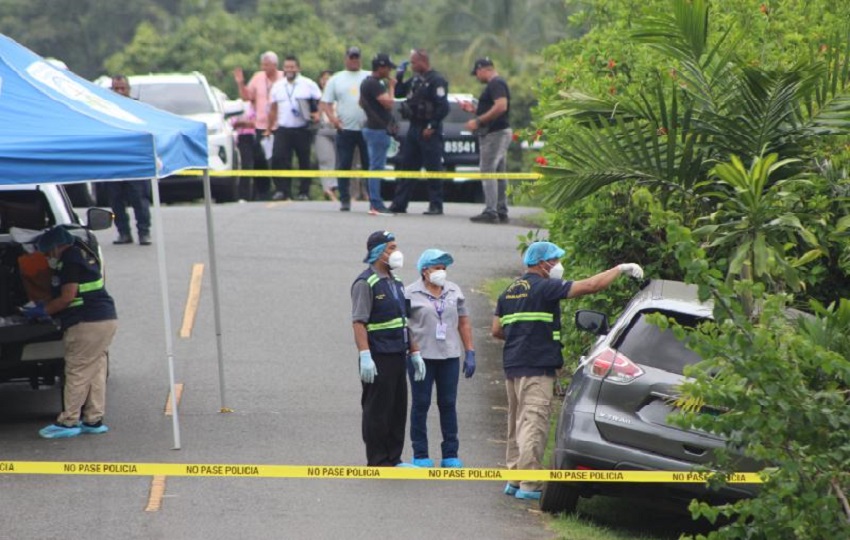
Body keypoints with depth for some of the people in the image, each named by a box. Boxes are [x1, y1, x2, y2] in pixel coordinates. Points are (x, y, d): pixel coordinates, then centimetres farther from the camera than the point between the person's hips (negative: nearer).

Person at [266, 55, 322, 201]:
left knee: (304, 161, 3)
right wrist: (269, 128, 15)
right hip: (283, 129, 2)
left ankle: (304, 192, 10)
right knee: (279, 158, -12)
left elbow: (321, 103, 3)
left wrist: (317, 114, -16)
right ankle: (282, 190, -9)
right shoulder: (277, 86, 13)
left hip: (303, 130, -2)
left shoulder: (309, 84, 2)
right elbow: (273, 109, 18)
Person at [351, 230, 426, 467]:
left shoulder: (395, 283, 17)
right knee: (377, 410, -3)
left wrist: (414, 353, 19)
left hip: (398, 356, 9)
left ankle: (393, 459, 18)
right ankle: (377, 462, 2)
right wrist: (365, 357, -25)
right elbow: (358, 323, -17)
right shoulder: (365, 283, -10)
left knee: (398, 409, 11)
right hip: (378, 358, -9)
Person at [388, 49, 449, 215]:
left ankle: (436, 206, -1)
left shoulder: (436, 81, -12)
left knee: (433, 169, -4)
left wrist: (432, 127, -19)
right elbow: (398, 93, 23)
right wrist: (399, 76, 9)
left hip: (429, 132, -9)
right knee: (407, 166, 10)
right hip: (413, 129, 9)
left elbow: (443, 107, -18)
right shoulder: (415, 80, 14)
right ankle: (399, 203, 15)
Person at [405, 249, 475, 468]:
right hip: (422, 356, -4)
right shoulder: (411, 293, -3)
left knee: (448, 404, 5)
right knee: (421, 404, 1)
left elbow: (464, 323, 14)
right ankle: (420, 455, 7)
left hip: (449, 356, 4)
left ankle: (450, 454, 11)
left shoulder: (454, 292, 11)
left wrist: (470, 353, 9)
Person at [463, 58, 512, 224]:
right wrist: (474, 109, 22)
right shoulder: (496, 84, 19)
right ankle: (501, 212, 14)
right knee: (499, 174, 11)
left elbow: (501, 107, -26)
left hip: (494, 134, -11)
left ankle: (490, 212, -14)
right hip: (500, 132, 11)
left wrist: (478, 121, -23)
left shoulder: (495, 84, -14)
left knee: (487, 172, -11)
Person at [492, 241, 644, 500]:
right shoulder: (545, 288, -10)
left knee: (517, 424, 16)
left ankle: (514, 480, 20)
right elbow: (590, 285, -15)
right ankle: (529, 485, -11)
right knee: (533, 423, -8)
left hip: (512, 366, 9)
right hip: (536, 368, -9)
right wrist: (621, 269, -6)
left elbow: (496, 330, 17)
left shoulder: (509, 291, 15)